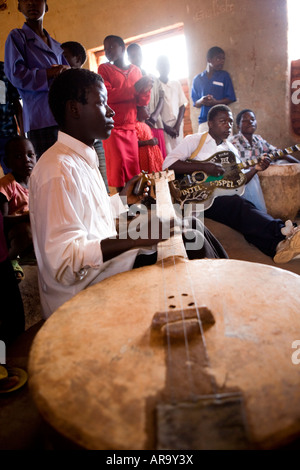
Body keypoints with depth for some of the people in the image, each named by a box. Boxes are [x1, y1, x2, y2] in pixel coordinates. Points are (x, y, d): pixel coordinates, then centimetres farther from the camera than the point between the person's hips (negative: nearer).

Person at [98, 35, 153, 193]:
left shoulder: (135, 70, 18)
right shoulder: (104, 68, 7)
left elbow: (142, 102, 14)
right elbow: (106, 95, -10)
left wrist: (145, 90, -8)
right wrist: (134, 88, -15)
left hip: (130, 128, 4)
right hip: (113, 127, -4)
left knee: (133, 170, 1)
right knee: (117, 168, -12)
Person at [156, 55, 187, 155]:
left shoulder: (176, 84, 15)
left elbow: (182, 105, 12)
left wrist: (178, 125, -3)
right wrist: (166, 127, -9)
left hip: (177, 127, 4)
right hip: (162, 127, -4)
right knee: (166, 156, -12)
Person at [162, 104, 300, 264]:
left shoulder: (231, 150, 24)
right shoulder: (194, 140, 6)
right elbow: (168, 164, -9)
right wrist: (203, 166, -16)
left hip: (222, 196, 5)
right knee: (239, 205, -33)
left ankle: (277, 245, -51)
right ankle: (284, 231, -47)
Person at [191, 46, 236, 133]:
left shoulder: (224, 75, 9)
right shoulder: (197, 79, 11)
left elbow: (231, 99, 5)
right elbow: (195, 104, 12)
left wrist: (215, 102, -12)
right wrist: (201, 101, -12)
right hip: (204, 121, 1)